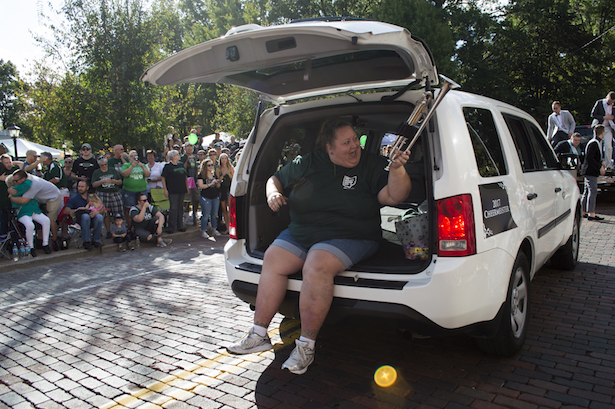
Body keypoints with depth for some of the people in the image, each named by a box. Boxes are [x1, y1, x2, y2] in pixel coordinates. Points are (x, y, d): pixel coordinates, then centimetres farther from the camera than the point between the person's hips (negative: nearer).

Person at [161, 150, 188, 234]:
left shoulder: (181, 165, 13)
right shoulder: (168, 166, -5)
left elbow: (185, 177, 20)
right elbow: (163, 178, -5)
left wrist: (187, 187, 15)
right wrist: (165, 190, -11)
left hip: (182, 190, 6)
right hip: (173, 191, -6)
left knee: (180, 208, 10)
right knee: (173, 208, -6)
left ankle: (180, 226, 18)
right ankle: (171, 227, 1)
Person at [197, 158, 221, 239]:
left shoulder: (214, 174, 13)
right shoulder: (201, 175, -4)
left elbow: (218, 186, 19)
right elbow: (200, 186, -14)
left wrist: (218, 183, -3)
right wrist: (210, 184, -19)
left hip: (215, 197, 5)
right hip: (206, 198, -5)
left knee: (214, 214, 9)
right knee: (205, 215, -4)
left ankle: (214, 230, 22)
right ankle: (203, 231, 4)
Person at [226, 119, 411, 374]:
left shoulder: (372, 166, 1)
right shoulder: (306, 164, 9)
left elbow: (394, 196, -11)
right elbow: (276, 178, 20)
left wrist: (397, 169, -28)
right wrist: (273, 192, -2)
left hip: (348, 238, -4)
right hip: (299, 235, 5)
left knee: (317, 265, -33)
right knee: (273, 260, -17)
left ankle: (307, 344, -20)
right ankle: (259, 334, -7)